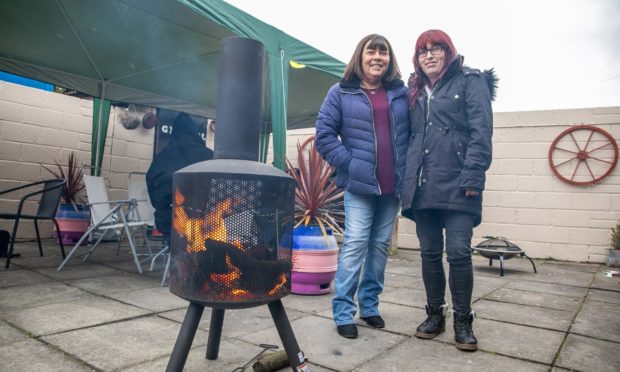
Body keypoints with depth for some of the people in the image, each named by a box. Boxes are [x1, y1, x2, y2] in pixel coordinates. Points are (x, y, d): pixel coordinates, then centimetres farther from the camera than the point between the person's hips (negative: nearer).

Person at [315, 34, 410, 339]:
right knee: (355, 245, -5)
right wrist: (349, 163, -9)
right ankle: (343, 312, 7)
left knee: (380, 246, 10)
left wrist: (407, 169, 2)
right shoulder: (341, 93, 1)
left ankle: (370, 305, 25)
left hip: (392, 186, 4)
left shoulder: (401, 93, 9)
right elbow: (324, 134, -2)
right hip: (359, 185, -4)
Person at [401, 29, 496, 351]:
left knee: (458, 252, -6)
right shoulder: (416, 92, 20)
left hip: (457, 185, -5)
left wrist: (472, 177, -16)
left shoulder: (470, 81, 4)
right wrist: (408, 180, 10)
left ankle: (462, 321, 11)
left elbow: (481, 132, -7)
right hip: (422, 186, 5)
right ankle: (435, 314, 22)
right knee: (429, 253, 9)